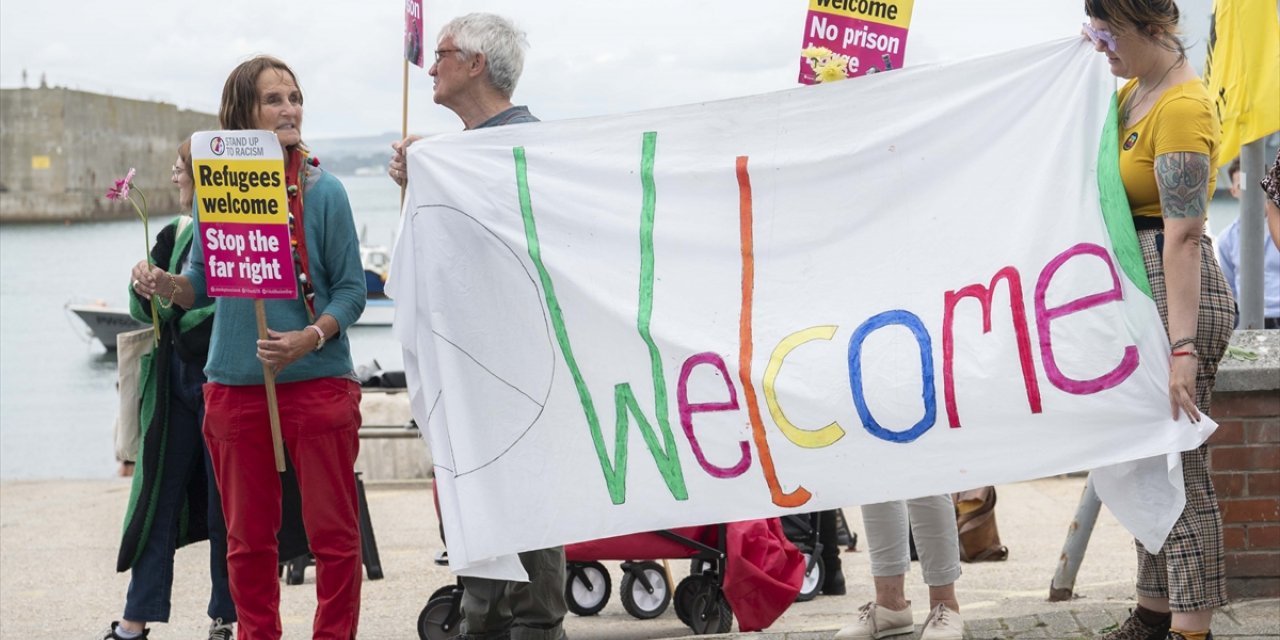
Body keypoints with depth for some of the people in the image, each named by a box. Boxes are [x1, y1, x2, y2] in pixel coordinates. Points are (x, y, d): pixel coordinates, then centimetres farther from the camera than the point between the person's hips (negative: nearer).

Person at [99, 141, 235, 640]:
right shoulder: (174, 235, 13)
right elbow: (144, 311, 15)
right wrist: (144, 287, -7)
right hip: (174, 378, 6)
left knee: (225, 500, 1)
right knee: (159, 491, 5)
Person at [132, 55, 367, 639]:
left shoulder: (322, 191, -5)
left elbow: (352, 289, -5)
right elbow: (202, 285, 10)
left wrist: (310, 338, -20)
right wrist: (164, 284, -11)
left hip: (317, 381, -3)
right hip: (235, 387, 3)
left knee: (333, 532, 2)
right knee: (248, 537, 12)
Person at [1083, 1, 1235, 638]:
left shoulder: (1181, 108, -19)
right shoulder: (1135, 91, 10)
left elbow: (1184, 235, -26)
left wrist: (1182, 348, -30)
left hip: (1176, 293, -10)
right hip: (1139, 290, 11)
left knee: (1179, 469, -9)